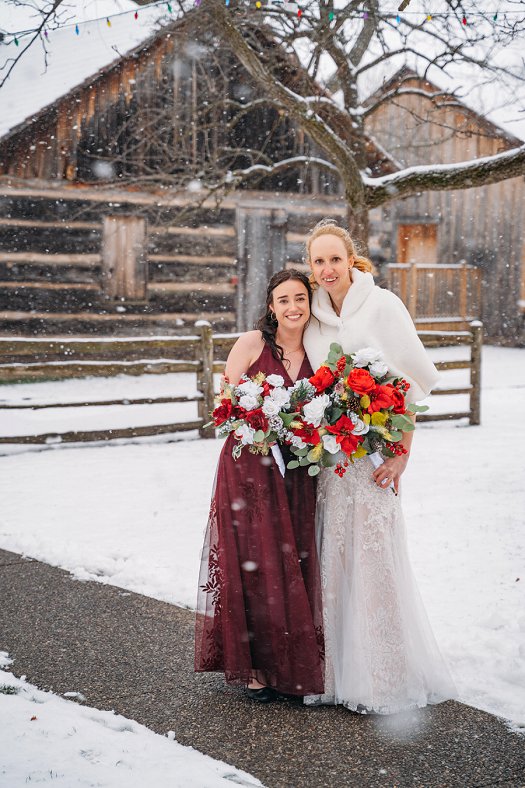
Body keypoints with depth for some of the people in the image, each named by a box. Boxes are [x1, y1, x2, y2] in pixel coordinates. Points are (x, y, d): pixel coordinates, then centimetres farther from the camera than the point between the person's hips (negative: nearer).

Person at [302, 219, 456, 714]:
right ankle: (334, 672, 17)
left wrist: (402, 454, -14)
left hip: (374, 451, -5)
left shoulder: (382, 306, -7)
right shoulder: (313, 316, 9)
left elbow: (408, 384, -9)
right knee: (330, 560, 6)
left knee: (373, 557, -4)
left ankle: (383, 680, 8)